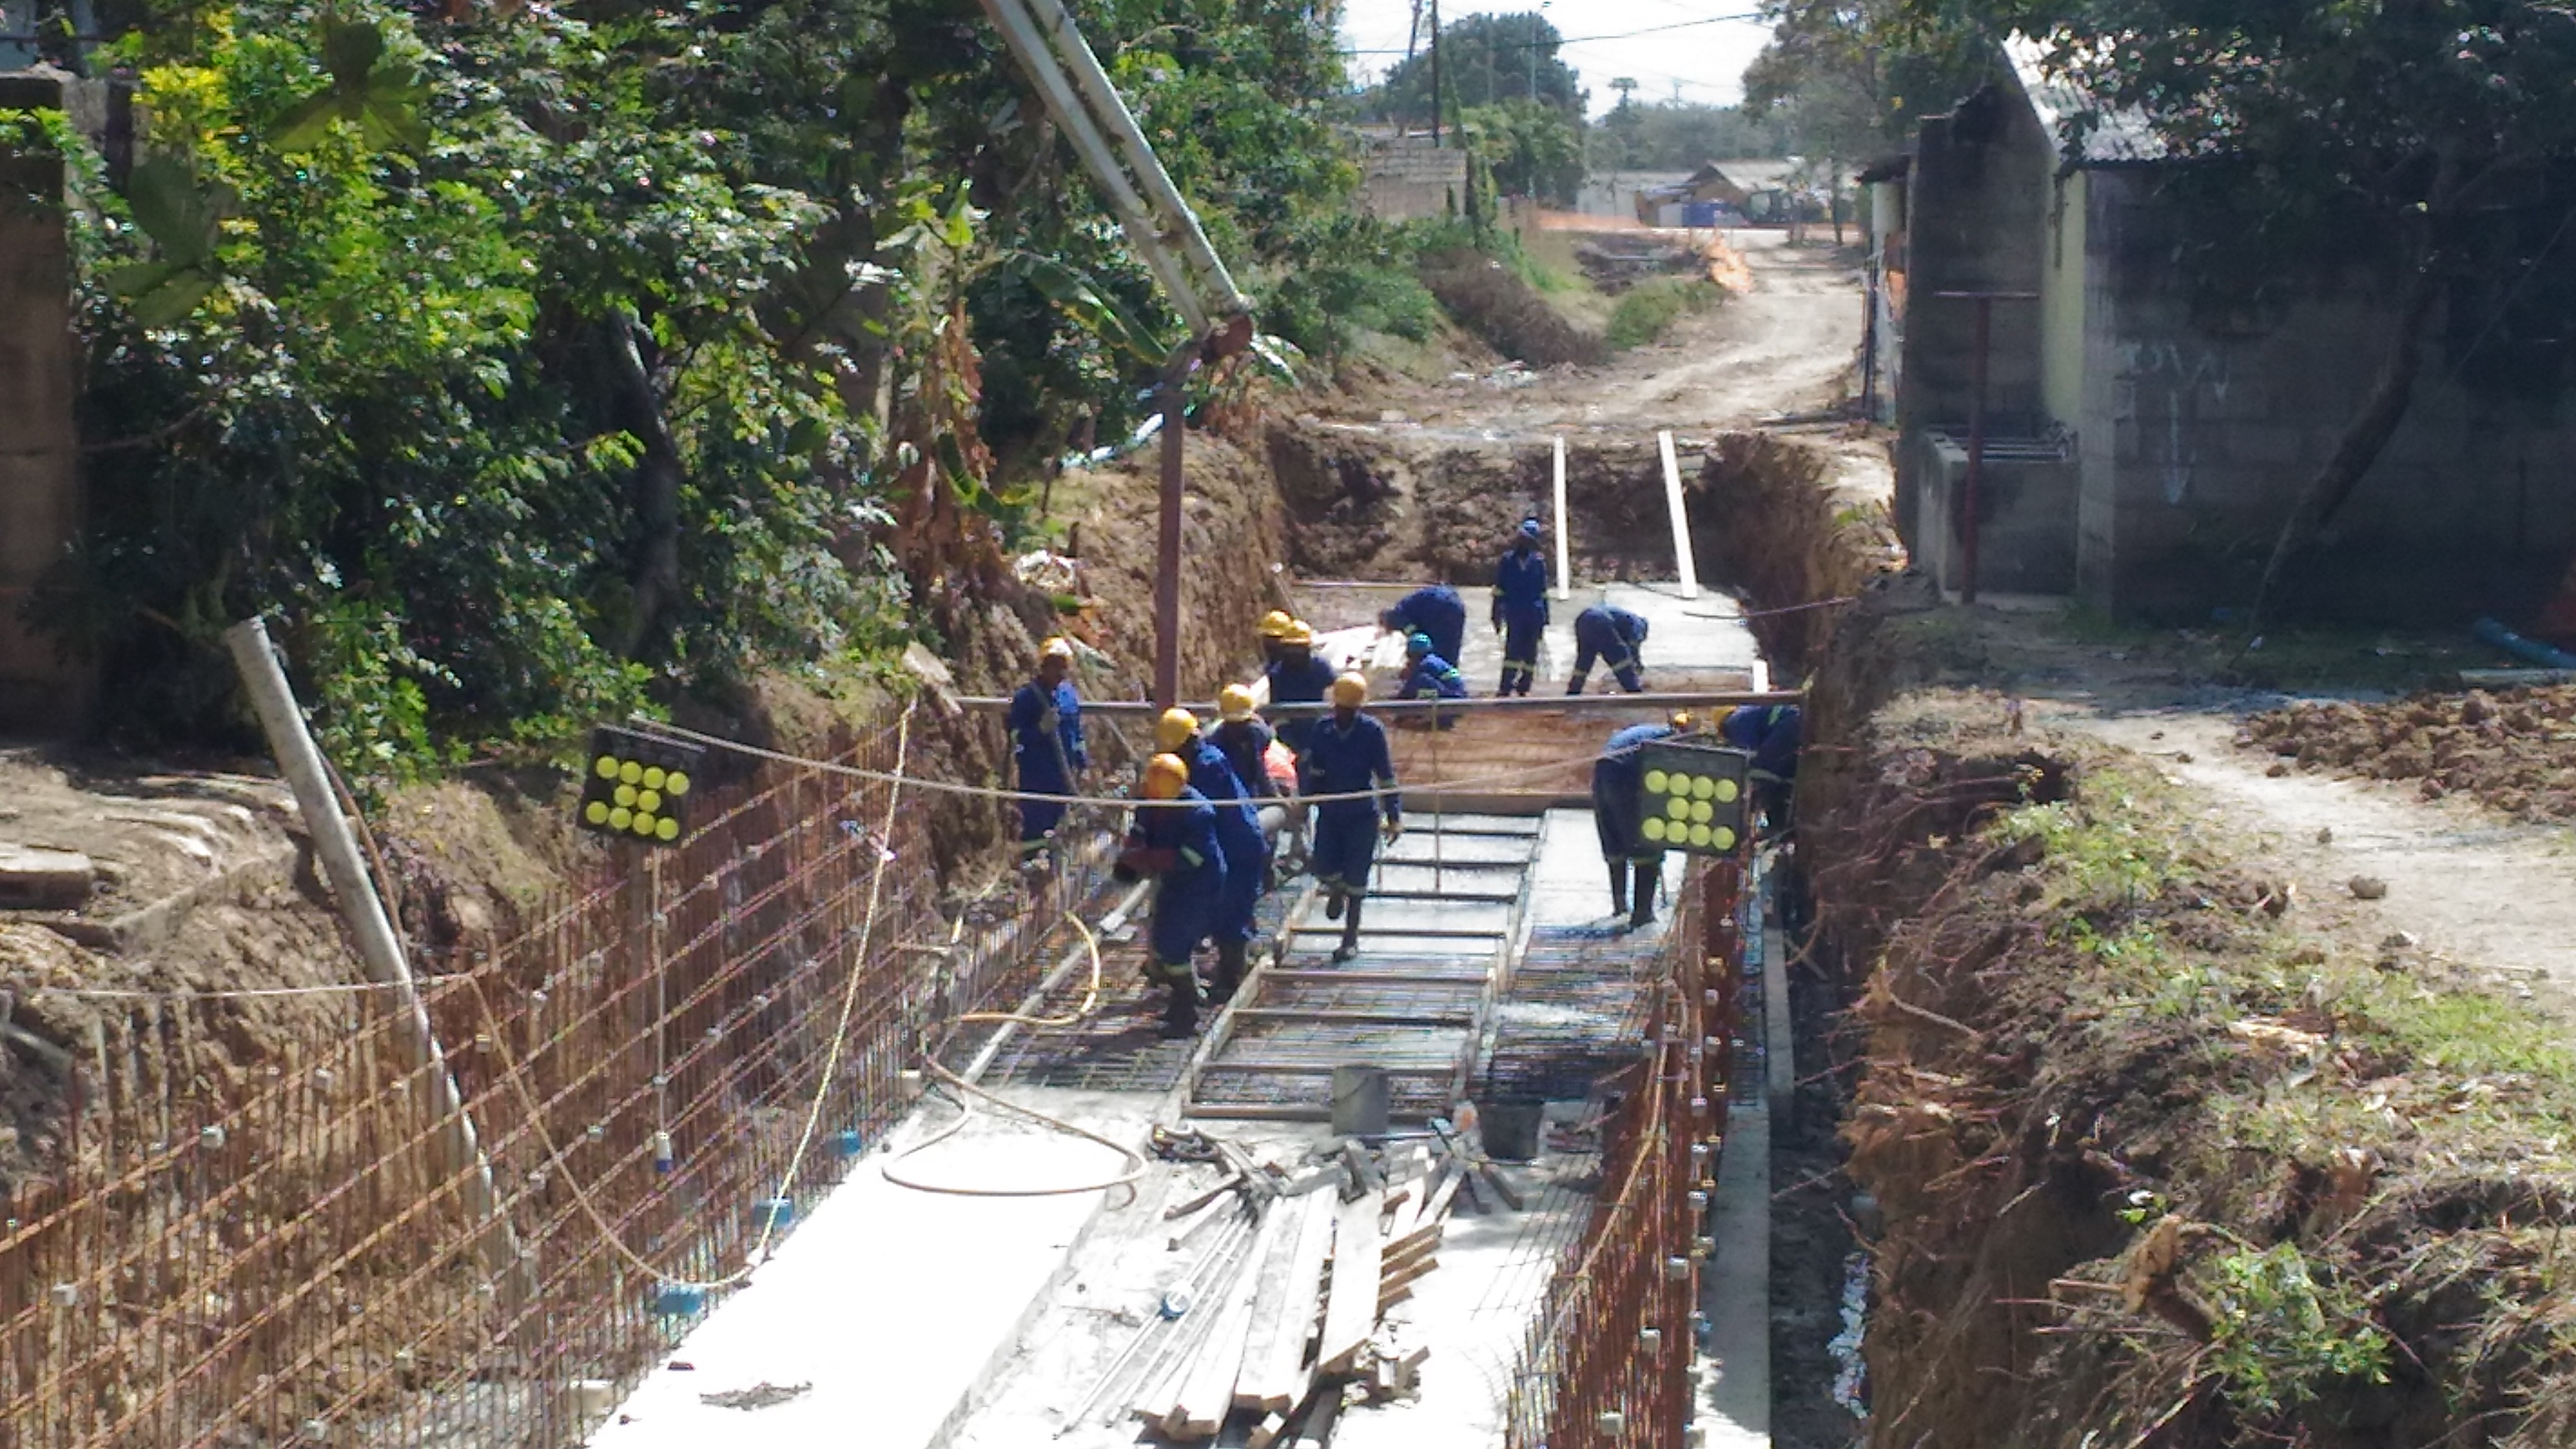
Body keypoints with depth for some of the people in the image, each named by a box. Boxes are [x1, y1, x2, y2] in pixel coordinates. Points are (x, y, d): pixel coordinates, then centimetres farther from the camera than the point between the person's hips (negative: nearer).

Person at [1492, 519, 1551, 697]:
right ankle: (1505, 690, -15)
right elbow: (1498, 591, 6)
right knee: (1513, 651, -13)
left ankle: (1524, 688, 9)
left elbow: (1543, 594, 15)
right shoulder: (1507, 561, 5)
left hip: (1534, 615, 3)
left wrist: (1544, 619, 13)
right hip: (1514, 614, -3)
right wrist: (1497, 616, 1)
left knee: (1530, 653, 3)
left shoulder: (1539, 562, 11)